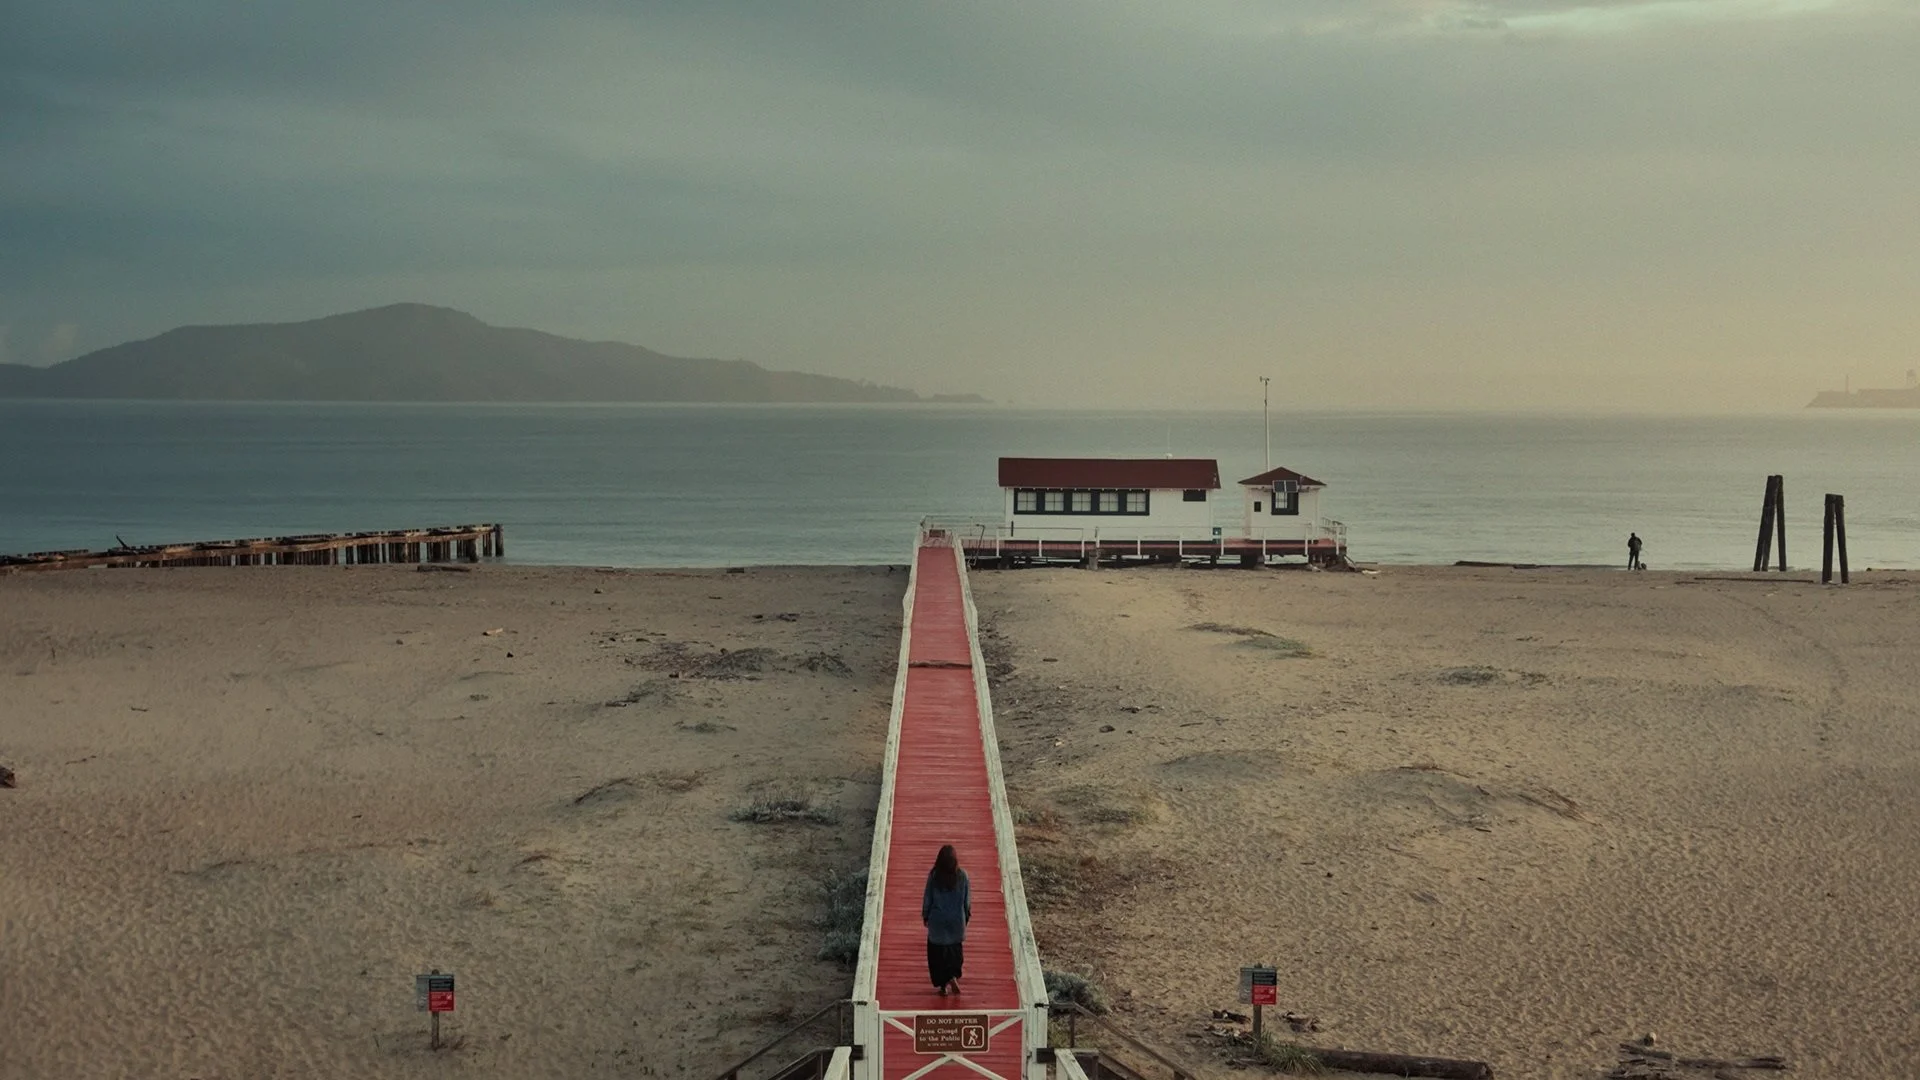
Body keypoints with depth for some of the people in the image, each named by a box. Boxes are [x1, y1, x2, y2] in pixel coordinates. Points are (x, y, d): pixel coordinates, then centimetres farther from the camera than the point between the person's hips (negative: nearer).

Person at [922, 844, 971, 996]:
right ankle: (954, 976, 3)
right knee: (955, 949, 21)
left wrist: (925, 916, 9)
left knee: (938, 951, 12)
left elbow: (927, 897, -4)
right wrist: (967, 916, 13)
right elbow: (967, 899, -1)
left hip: (937, 920, -1)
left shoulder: (934, 875, -12)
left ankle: (944, 985, 12)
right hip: (957, 920, 1)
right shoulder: (962, 875, -10)